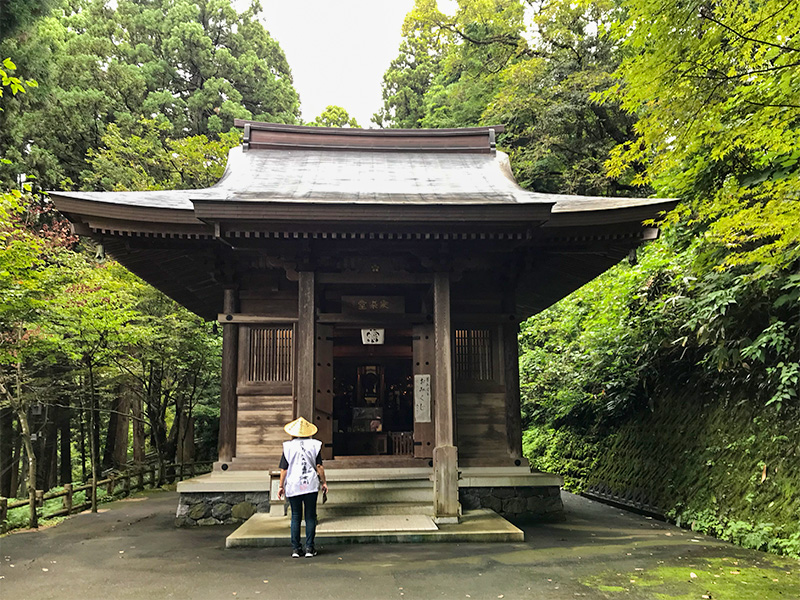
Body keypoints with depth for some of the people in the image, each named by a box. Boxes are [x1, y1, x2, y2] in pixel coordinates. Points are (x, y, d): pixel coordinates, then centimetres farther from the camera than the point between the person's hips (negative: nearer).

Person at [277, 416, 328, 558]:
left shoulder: (288, 446, -1)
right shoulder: (314, 445, 1)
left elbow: (284, 468, -1)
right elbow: (319, 466, 0)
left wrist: (281, 486, 7)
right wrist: (323, 482, 9)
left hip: (293, 485, 0)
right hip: (311, 485, 0)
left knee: (296, 517, 8)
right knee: (310, 516, 7)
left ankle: (296, 549, 7)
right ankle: (309, 548, 6)